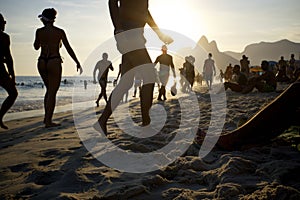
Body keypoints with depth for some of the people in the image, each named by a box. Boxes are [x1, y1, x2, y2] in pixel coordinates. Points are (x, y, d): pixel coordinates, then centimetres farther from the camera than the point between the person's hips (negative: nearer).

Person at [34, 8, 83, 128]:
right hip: (54, 62, -4)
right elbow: (69, 49, -2)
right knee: (52, 92, 0)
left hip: (42, 62, 4)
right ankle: (48, 121, -1)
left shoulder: (39, 31, 3)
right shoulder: (60, 32, -3)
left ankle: (47, 117, 23)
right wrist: (77, 63, 5)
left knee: (49, 89, 21)